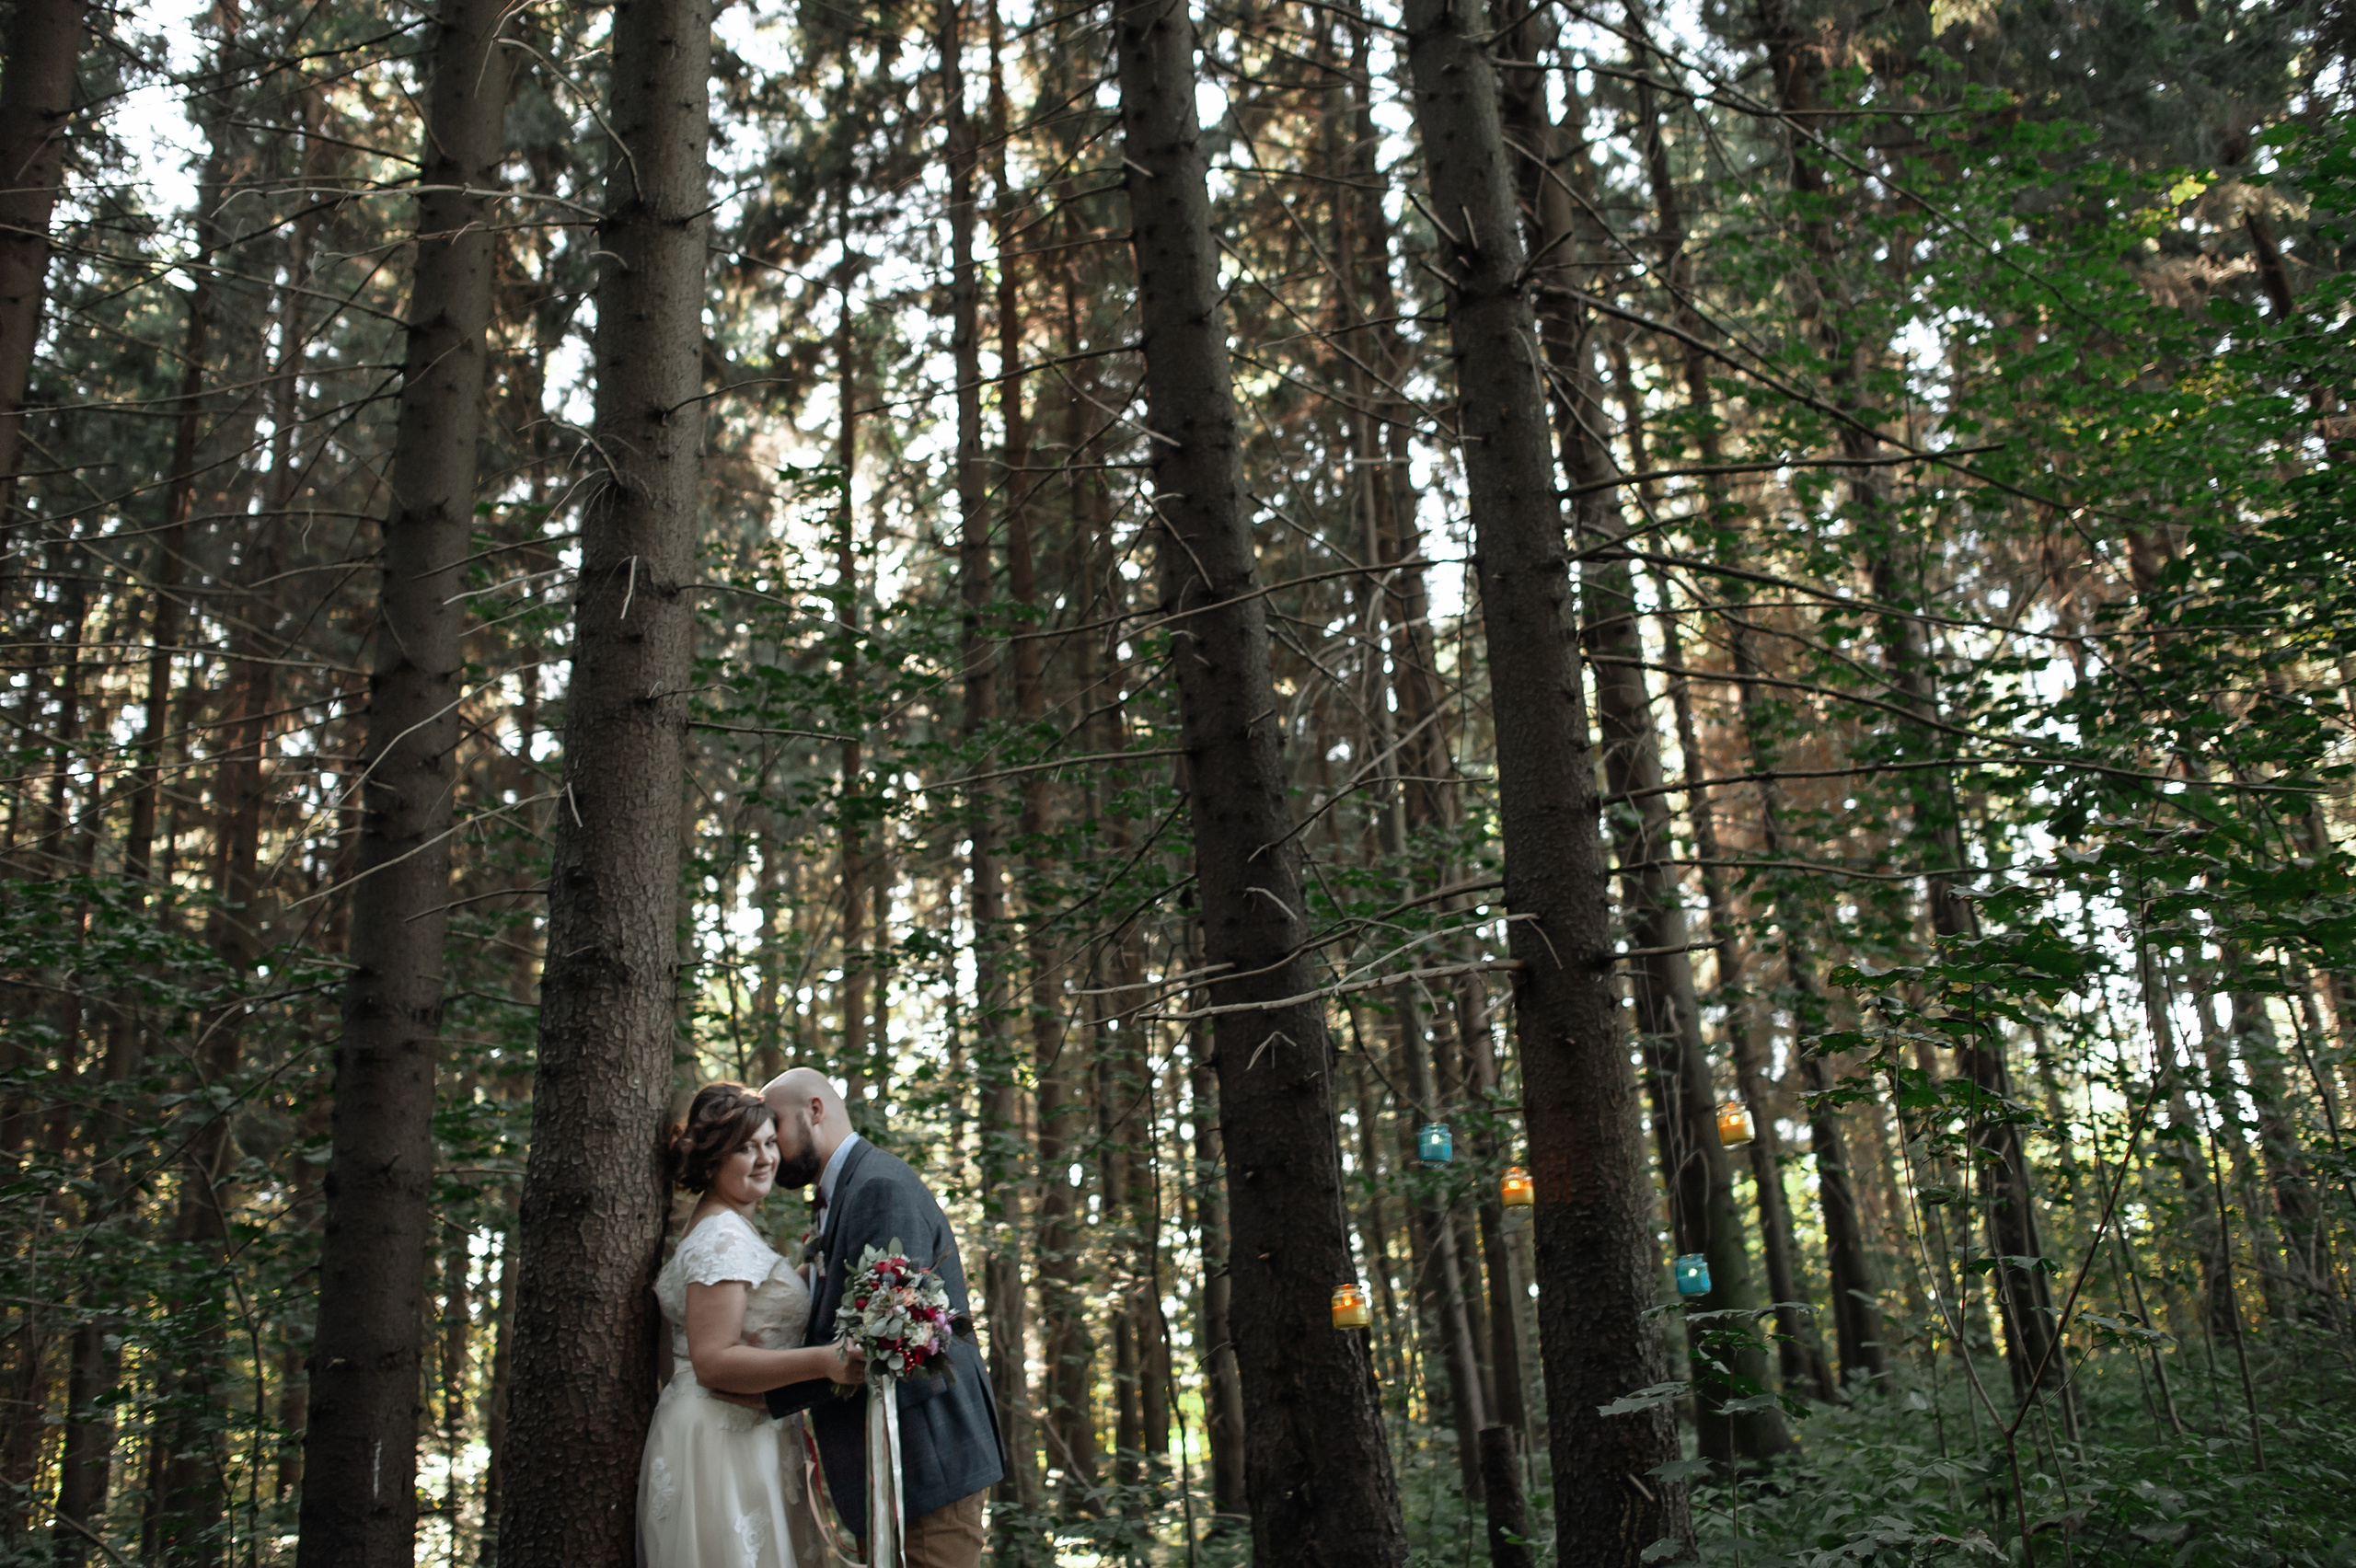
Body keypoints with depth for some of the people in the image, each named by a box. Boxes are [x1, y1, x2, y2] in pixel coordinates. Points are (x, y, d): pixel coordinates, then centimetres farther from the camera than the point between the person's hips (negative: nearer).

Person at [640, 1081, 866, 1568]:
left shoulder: (730, 1230, 16)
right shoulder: (723, 1239, -17)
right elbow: (713, 1362, -24)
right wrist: (824, 1361, -33)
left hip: (742, 1440, 10)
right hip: (723, 1448, -10)